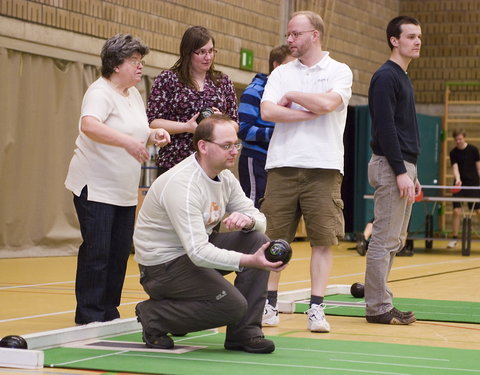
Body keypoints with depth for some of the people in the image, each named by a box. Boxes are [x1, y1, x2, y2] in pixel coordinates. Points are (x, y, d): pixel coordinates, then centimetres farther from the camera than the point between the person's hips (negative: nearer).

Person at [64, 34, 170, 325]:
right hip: (96, 188, -8)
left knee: (121, 252, 9)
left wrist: (154, 135, 5)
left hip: (126, 190, 8)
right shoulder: (101, 92, -13)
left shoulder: (135, 95, 14)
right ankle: (89, 317, -2)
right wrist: (127, 141, -42)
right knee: (97, 252, -9)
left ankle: (109, 314, 18)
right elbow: (89, 126, -33)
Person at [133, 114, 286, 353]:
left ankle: (243, 333, -4)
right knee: (233, 305, -21)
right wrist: (249, 261, -42)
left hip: (198, 248, 9)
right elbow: (199, 253, -34)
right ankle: (154, 315, -2)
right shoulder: (182, 184, -28)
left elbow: (259, 220, 5)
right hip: (163, 264, -9)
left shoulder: (225, 178, 1)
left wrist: (247, 220, -20)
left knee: (258, 241, -8)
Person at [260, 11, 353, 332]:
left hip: (323, 167, -2)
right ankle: (270, 305, 10)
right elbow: (267, 112, -3)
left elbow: (327, 103, -16)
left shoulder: (339, 71, 4)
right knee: (274, 238, 2)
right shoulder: (281, 73, 13)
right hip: (283, 164, 3)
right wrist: (311, 114, -8)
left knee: (323, 239, -3)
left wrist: (291, 96, -3)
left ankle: (316, 310, 1)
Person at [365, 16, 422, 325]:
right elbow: (385, 127, -17)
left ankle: (378, 298, 14)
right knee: (385, 239, -7)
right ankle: (379, 308, -4)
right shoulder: (386, 77, -10)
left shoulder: (404, 79, 19)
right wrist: (400, 172, -20)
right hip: (390, 166, -10)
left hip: (404, 166, 10)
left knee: (396, 240, 10)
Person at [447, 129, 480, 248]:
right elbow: (455, 167, -10)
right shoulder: (453, 153, 1)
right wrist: (458, 179, -28)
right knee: (456, 211, -7)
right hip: (459, 185, 0)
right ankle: (454, 239, 2)